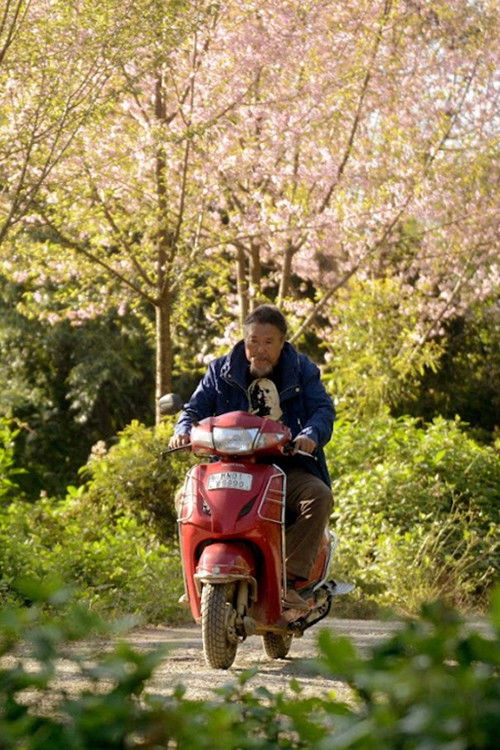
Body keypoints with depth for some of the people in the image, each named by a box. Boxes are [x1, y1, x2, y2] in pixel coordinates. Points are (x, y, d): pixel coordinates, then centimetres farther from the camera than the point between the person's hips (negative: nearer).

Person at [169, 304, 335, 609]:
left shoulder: (302, 370, 8)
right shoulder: (222, 371, 12)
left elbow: (323, 409, -2)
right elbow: (197, 407, 10)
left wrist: (311, 435, -26)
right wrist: (184, 430, -15)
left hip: (288, 468, -1)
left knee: (319, 496, -33)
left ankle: (290, 581, -34)